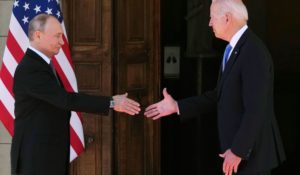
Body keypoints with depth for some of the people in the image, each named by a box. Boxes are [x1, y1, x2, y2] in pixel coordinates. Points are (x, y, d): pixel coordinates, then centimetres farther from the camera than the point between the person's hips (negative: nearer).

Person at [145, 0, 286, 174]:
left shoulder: (254, 52, -22)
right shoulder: (235, 49, 10)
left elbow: (255, 109, -25)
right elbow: (221, 96, 15)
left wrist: (238, 151, -21)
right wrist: (177, 106, 11)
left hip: (250, 152, -9)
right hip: (238, 146, 9)